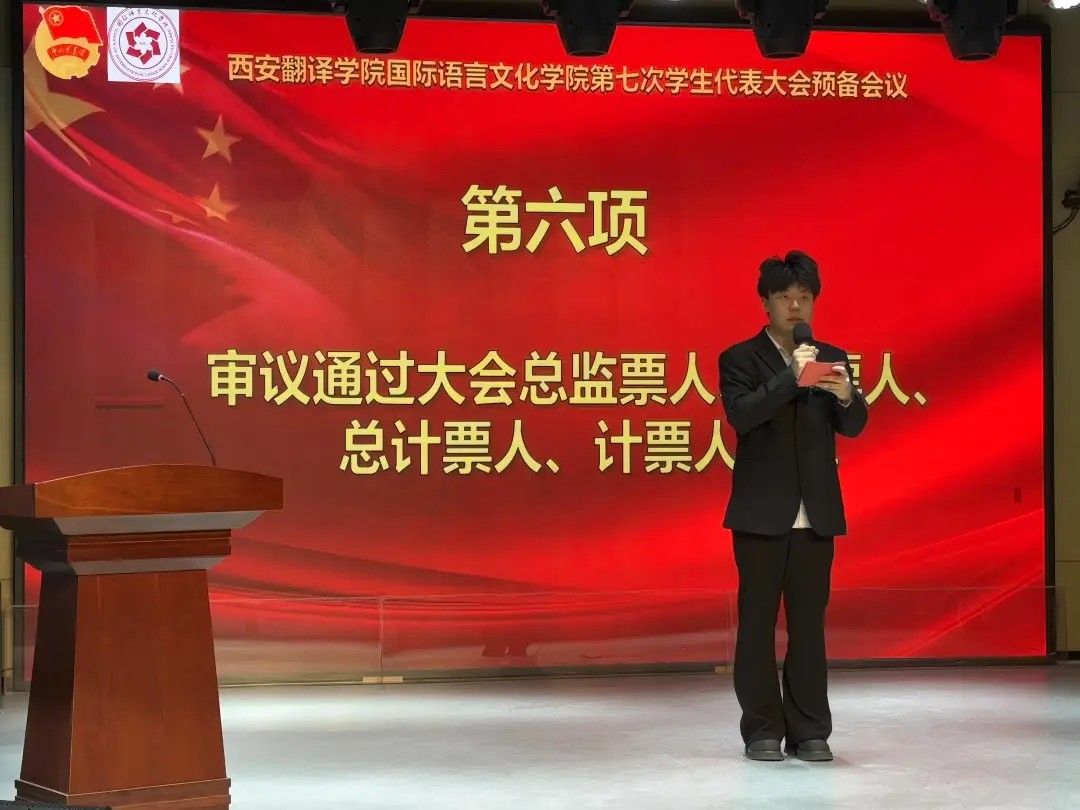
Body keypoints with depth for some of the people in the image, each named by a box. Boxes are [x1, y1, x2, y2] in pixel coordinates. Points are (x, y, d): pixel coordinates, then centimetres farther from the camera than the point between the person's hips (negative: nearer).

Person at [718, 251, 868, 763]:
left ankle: (809, 731, 7)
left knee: (809, 623, 4)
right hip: (761, 512, -3)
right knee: (757, 622, 0)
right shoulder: (740, 359, 1)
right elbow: (741, 415, -16)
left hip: (816, 513, 3)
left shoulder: (832, 359, 11)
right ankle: (762, 730, 5)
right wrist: (791, 377, -25)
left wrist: (845, 395, -20)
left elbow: (854, 428, 2)